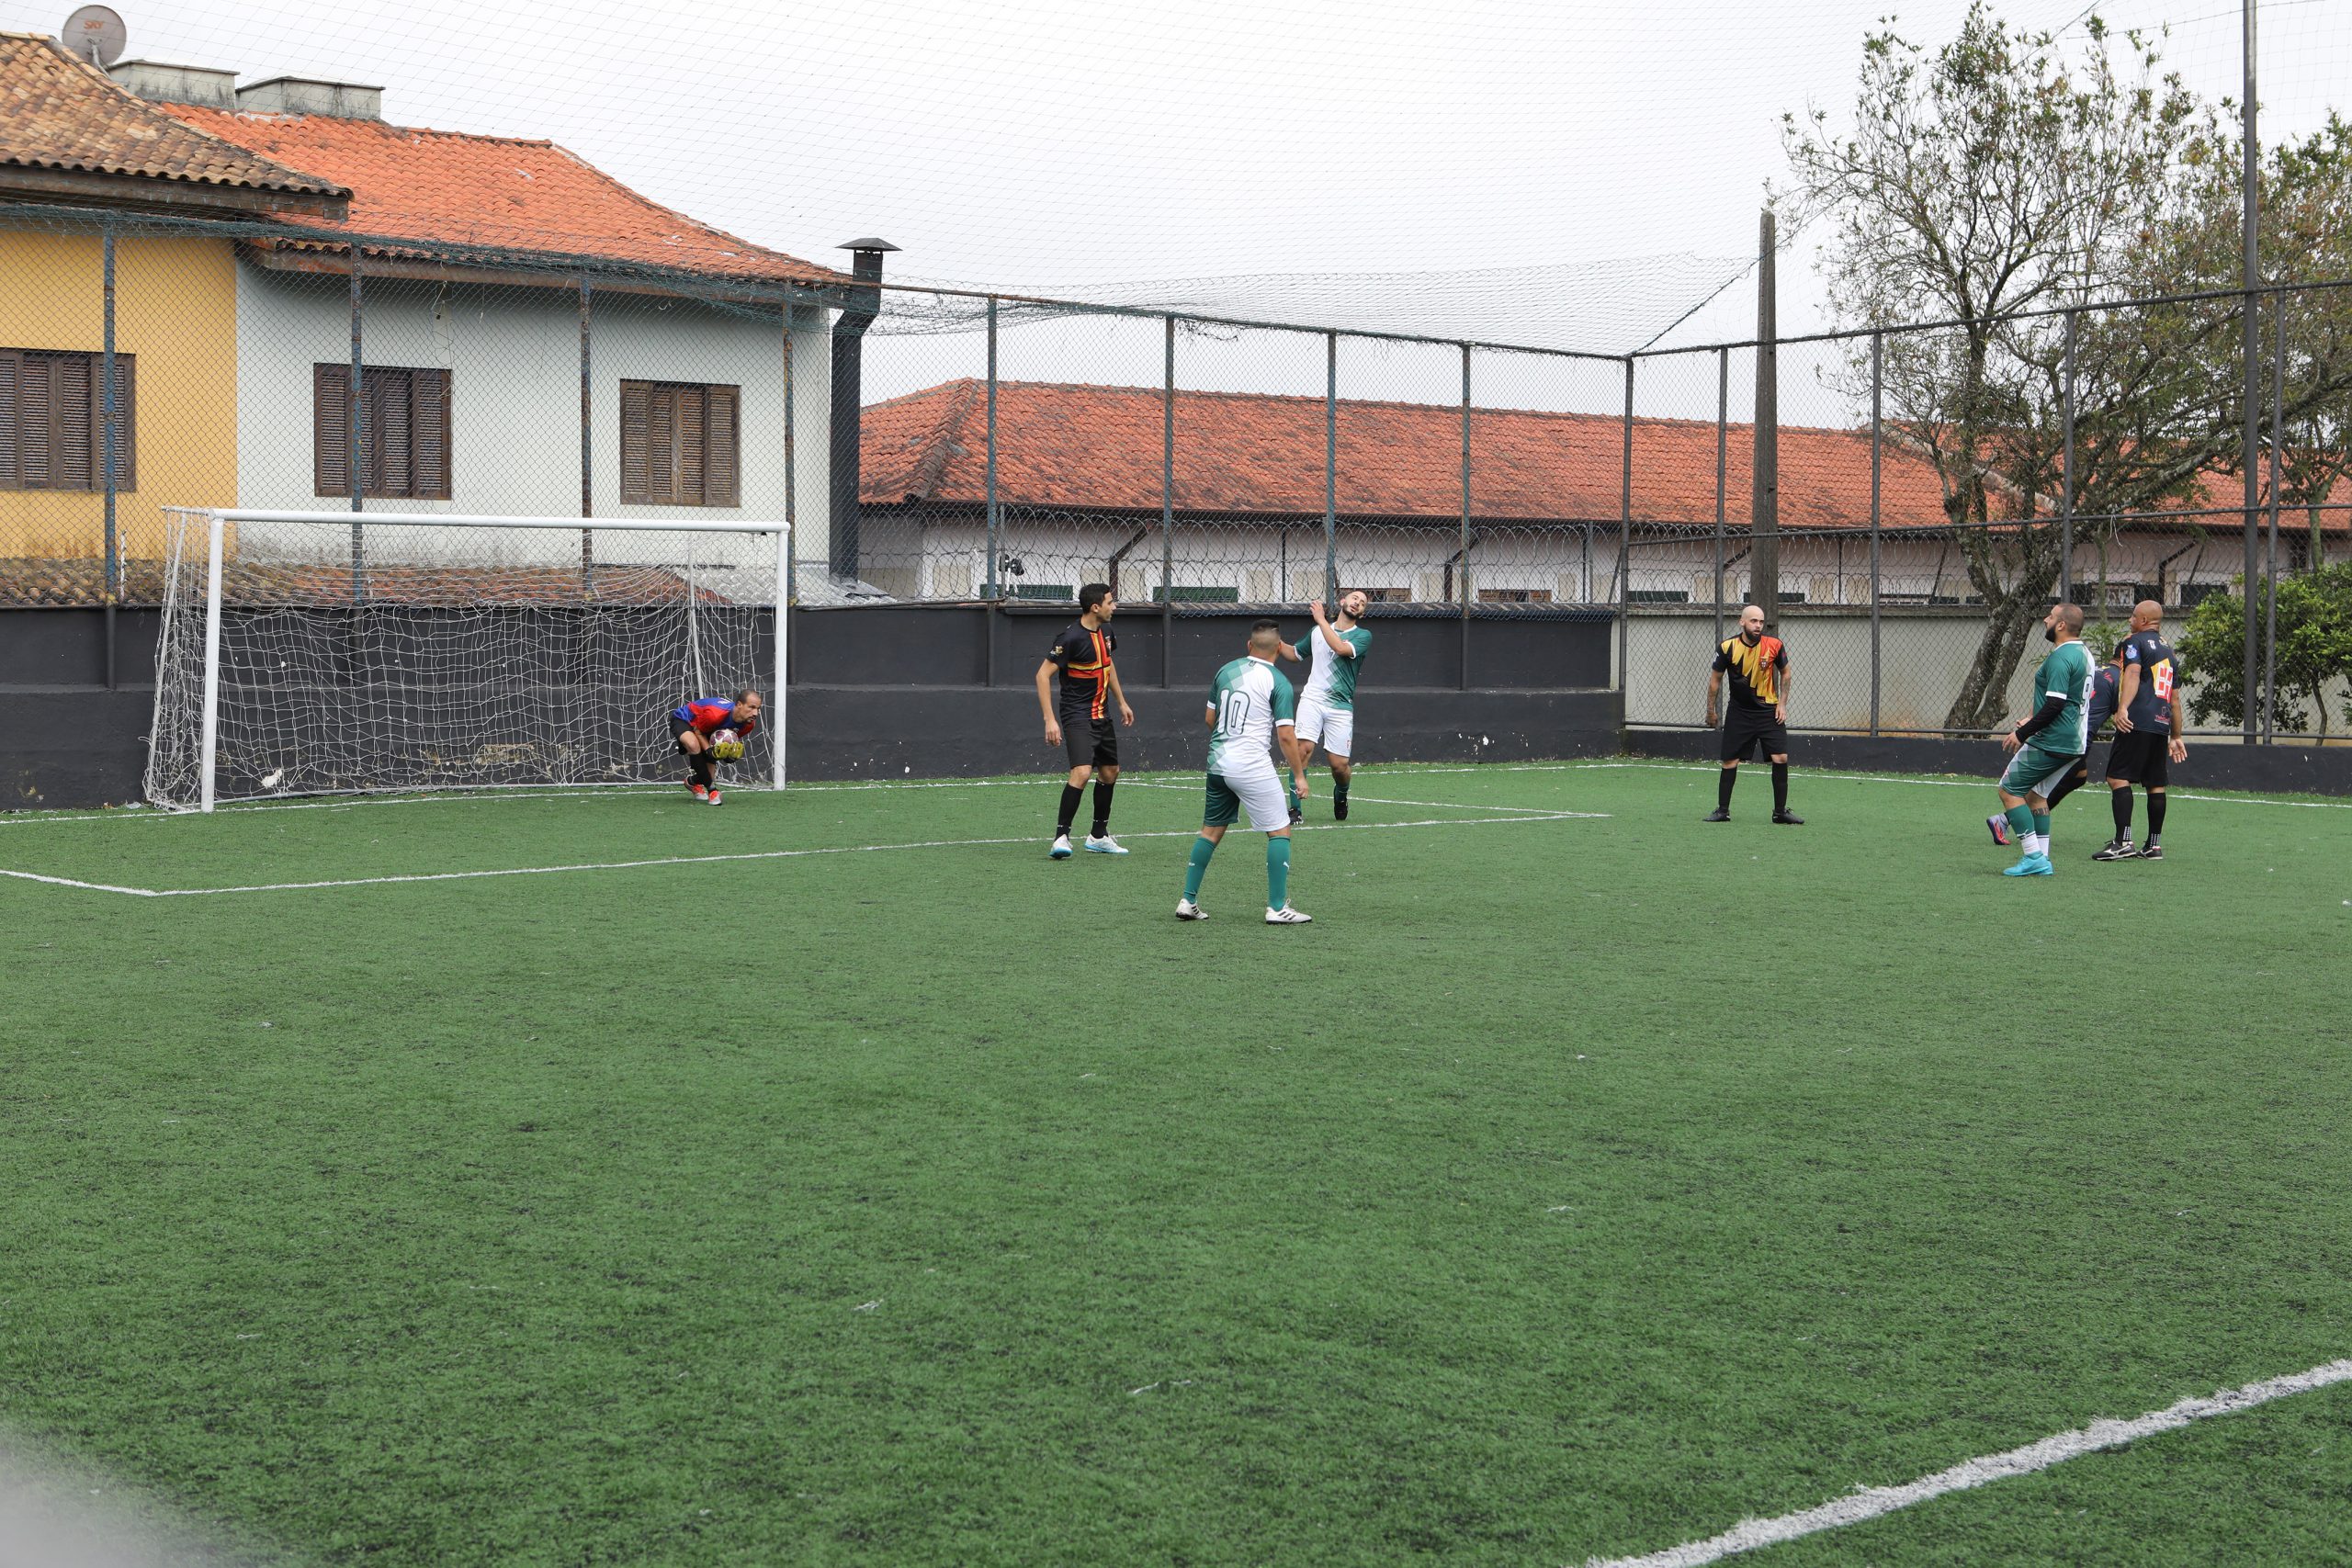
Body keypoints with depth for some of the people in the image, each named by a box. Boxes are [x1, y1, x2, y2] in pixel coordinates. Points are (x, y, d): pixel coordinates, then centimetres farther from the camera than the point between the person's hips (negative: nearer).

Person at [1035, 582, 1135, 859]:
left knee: (1110, 772, 15)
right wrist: (1050, 720, -24)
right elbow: (1043, 675, -19)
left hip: (1102, 715, 9)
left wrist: (1122, 702, 26)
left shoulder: (1105, 631, 6)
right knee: (1082, 771, -24)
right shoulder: (1071, 637, -20)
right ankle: (1061, 837, -18)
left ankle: (1098, 836, 29)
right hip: (1078, 716, -9)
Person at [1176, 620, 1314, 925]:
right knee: (1280, 831, 3)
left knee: (1210, 831, 16)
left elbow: (1209, 719, 16)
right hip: (1253, 767, -6)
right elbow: (1286, 735, -12)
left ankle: (1188, 901, 15)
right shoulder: (1278, 682, -8)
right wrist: (1299, 776, -4)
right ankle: (1277, 907, -1)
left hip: (1216, 763, 6)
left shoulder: (1226, 670, 9)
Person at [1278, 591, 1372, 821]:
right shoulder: (1318, 631, 15)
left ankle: (1340, 794, 32)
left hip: (1341, 705, -1)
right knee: (1304, 748, -21)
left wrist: (1321, 619, -13)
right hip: (1312, 698, 1)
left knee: (1339, 765, -3)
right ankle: (1295, 808, -14)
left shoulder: (1363, 636, 3)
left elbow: (1340, 648, -18)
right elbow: (1295, 653, 30)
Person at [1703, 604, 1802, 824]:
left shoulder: (1774, 645, -9)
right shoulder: (1727, 647, -11)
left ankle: (1780, 811, 3)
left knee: (1781, 758, -8)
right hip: (1739, 713, 0)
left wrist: (1782, 704, 1)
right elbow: (1715, 678, 2)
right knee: (1730, 762, 1)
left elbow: (1784, 673, 7)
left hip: (1769, 710, 0)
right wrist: (1711, 711, 6)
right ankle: (1722, 810, 13)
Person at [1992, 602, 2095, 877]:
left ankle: (2033, 856, -7)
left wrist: (2021, 734, -15)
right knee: (2035, 793, 19)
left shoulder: (2060, 658, -18)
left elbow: (2054, 705, -23)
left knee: (2009, 789, -1)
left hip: (2050, 743, -10)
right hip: (2075, 743, 10)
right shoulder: (2083, 653, 13)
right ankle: (2041, 860, 16)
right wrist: (2032, 718, 20)